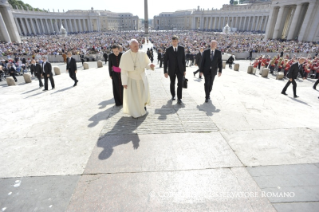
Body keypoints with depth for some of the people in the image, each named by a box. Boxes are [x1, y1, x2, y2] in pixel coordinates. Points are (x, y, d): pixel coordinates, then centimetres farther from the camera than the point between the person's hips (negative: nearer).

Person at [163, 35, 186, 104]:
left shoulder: (182, 48, 1)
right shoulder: (168, 50, -4)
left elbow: (183, 59, 4)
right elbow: (165, 61, -4)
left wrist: (184, 70, 3)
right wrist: (165, 71, -8)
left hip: (180, 69, 0)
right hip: (171, 70, 0)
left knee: (180, 84, -7)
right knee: (172, 84, 12)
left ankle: (179, 98, 2)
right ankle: (173, 95, 33)